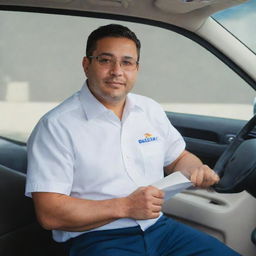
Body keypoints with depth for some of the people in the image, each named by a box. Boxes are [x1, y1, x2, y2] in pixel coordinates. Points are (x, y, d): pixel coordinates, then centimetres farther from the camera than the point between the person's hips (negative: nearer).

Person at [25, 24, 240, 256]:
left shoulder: (151, 110, 11)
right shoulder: (56, 126, -10)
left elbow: (178, 158, 23)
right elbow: (49, 213, -14)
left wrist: (197, 171, -2)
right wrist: (125, 207, -19)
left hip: (159, 228, 6)